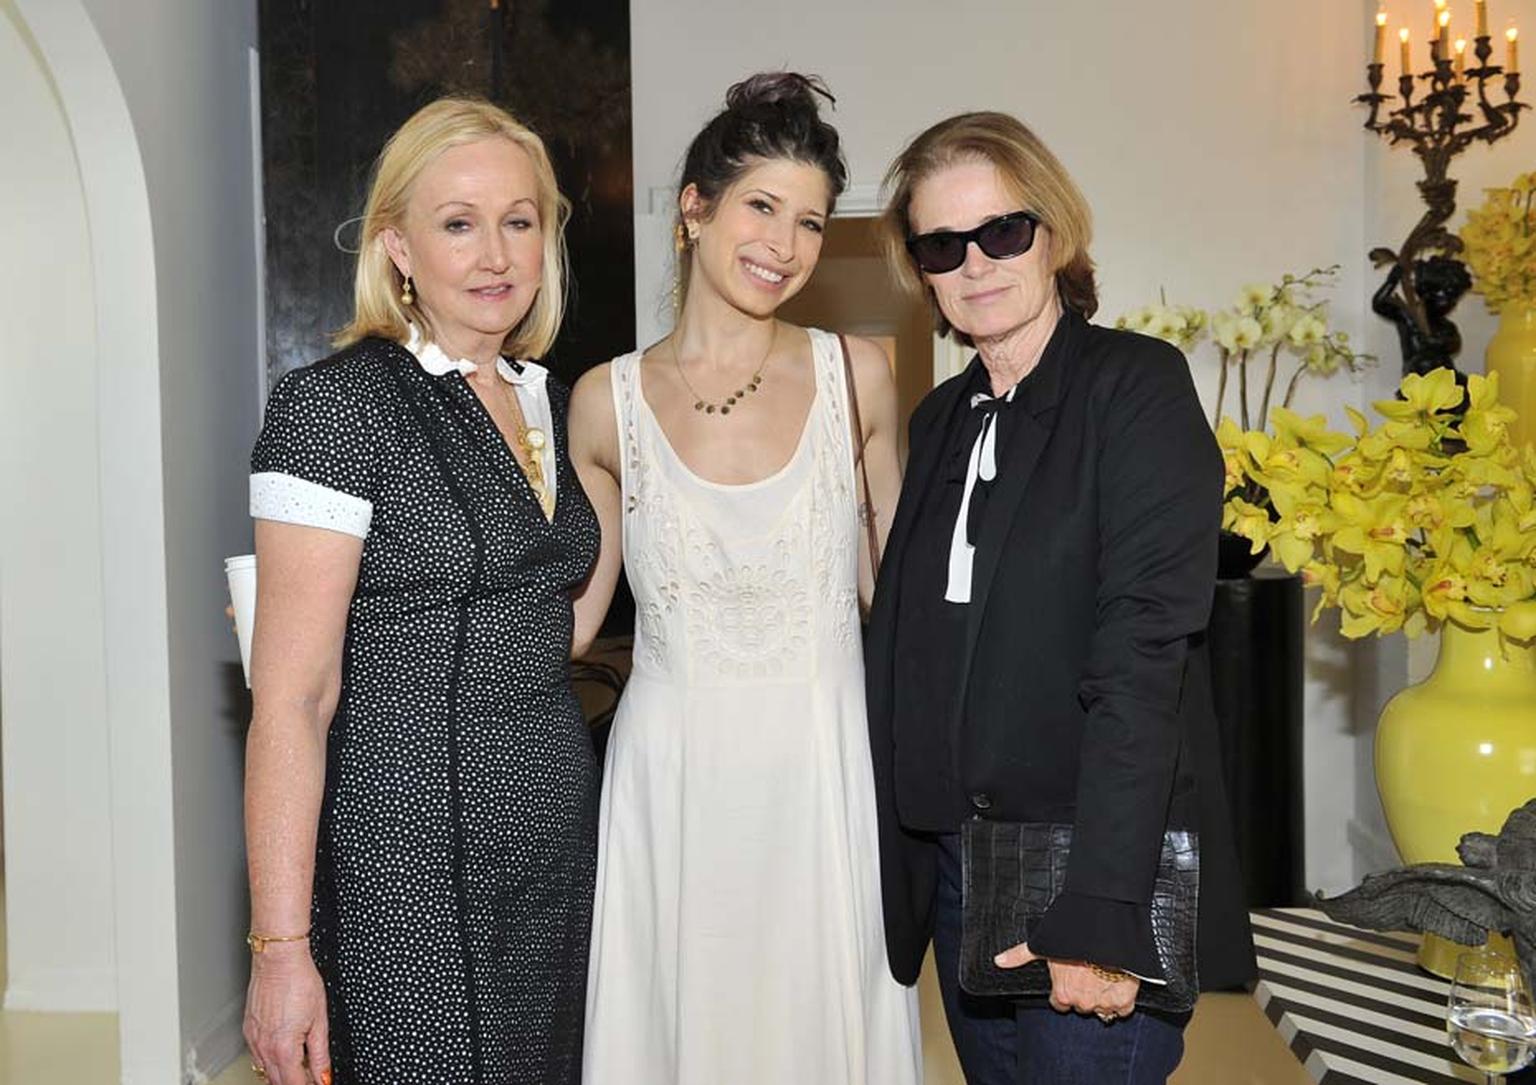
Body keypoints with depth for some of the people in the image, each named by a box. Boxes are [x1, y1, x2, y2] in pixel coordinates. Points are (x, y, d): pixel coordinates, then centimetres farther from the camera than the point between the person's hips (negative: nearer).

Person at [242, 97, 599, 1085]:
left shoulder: (548, 402, 8)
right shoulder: (341, 403, -13)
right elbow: (291, 699, -16)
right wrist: (281, 948, -19)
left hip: (559, 844, 7)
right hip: (406, 861, -7)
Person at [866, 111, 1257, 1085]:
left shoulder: (1137, 384, -8)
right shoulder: (941, 418, 11)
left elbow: (1144, 649, -17)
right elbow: (911, 650, 11)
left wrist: (1096, 908, -22)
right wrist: (899, 859, 4)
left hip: (1100, 866, -6)